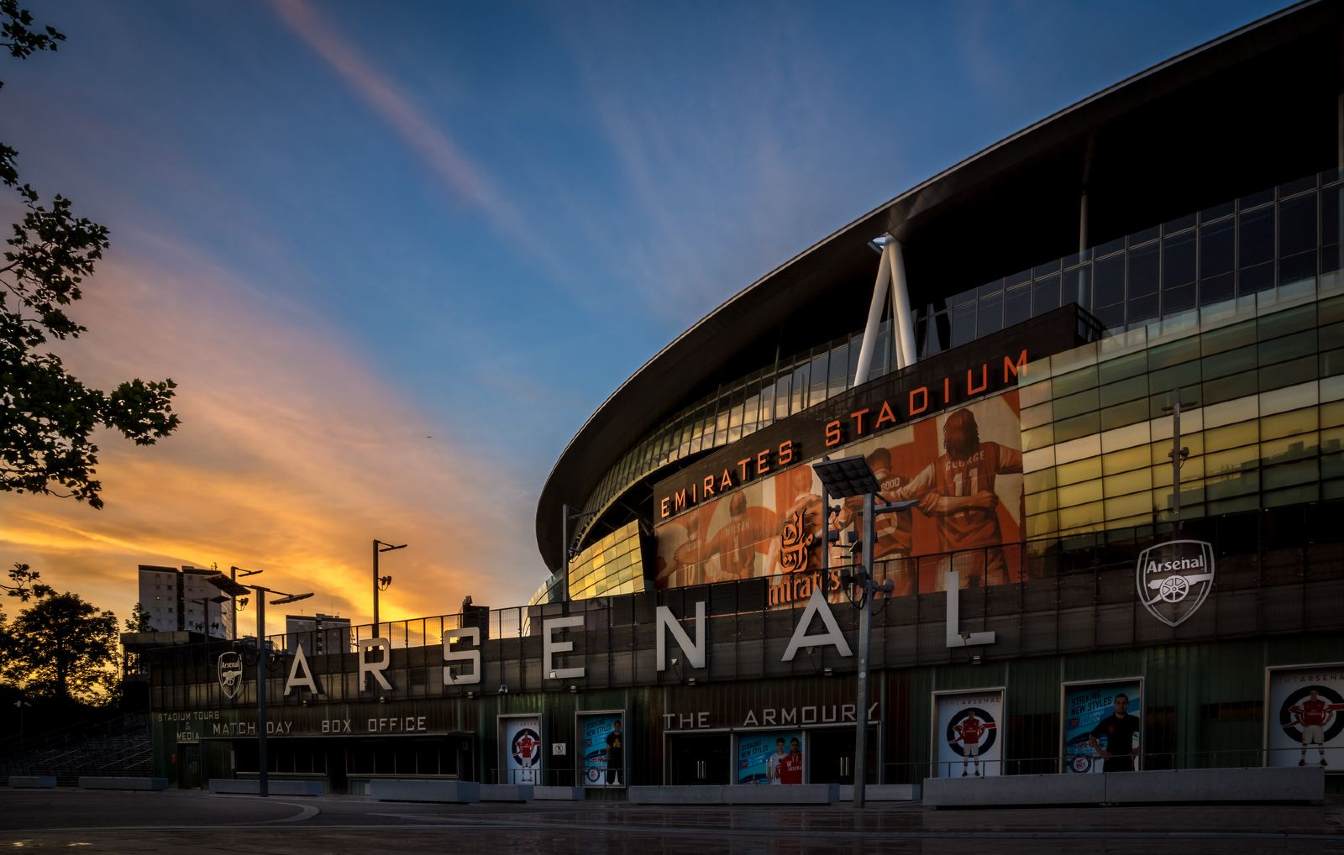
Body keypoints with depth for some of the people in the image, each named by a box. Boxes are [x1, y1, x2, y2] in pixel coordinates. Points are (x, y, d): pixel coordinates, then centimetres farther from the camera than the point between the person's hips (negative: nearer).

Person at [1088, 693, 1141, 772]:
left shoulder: (1134, 721, 5)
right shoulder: (1107, 722, 3)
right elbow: (1092, 737, 8)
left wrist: (1137, 750, 3)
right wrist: (1100, 752, -3)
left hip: (1127, 762, 1)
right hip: (1110, 762, -1)